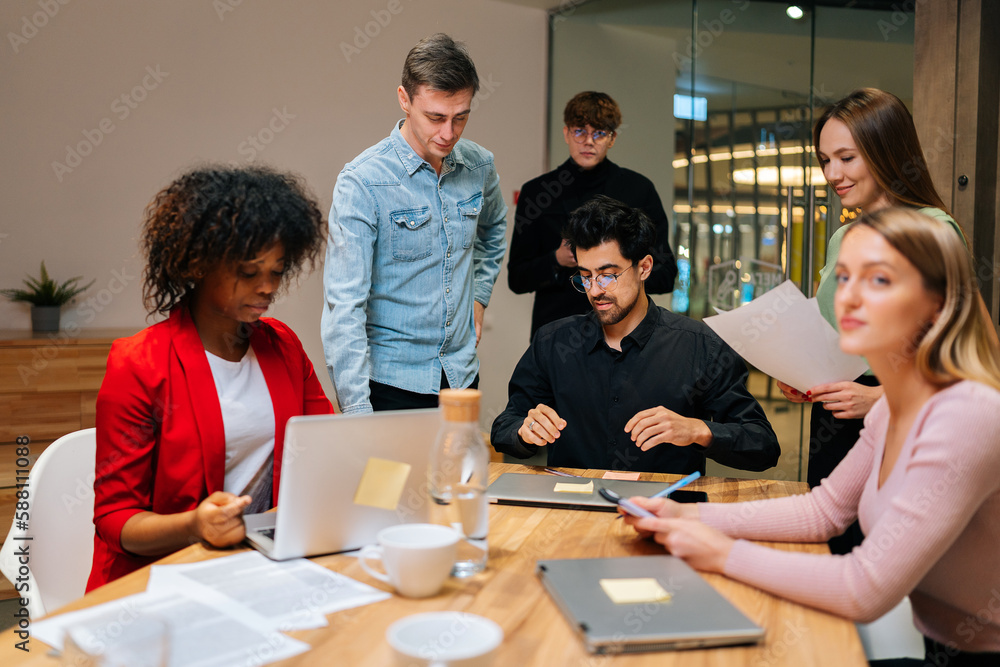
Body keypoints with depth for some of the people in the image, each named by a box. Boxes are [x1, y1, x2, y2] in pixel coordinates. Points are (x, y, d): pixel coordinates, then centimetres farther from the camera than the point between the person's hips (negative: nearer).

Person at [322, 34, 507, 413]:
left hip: (461, 374, 5)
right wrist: (357, 410, -28)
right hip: (390, 382, -5)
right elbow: (344, 305, -22)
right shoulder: (362, 182, -17)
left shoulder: (479, 166, 0)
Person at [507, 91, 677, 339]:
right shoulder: (535, 191, 8)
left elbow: (665, 276, 6)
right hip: (555, 326, 1)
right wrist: (556, 261, -10)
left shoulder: (639, 189, 7)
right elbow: (517, 279, 8)